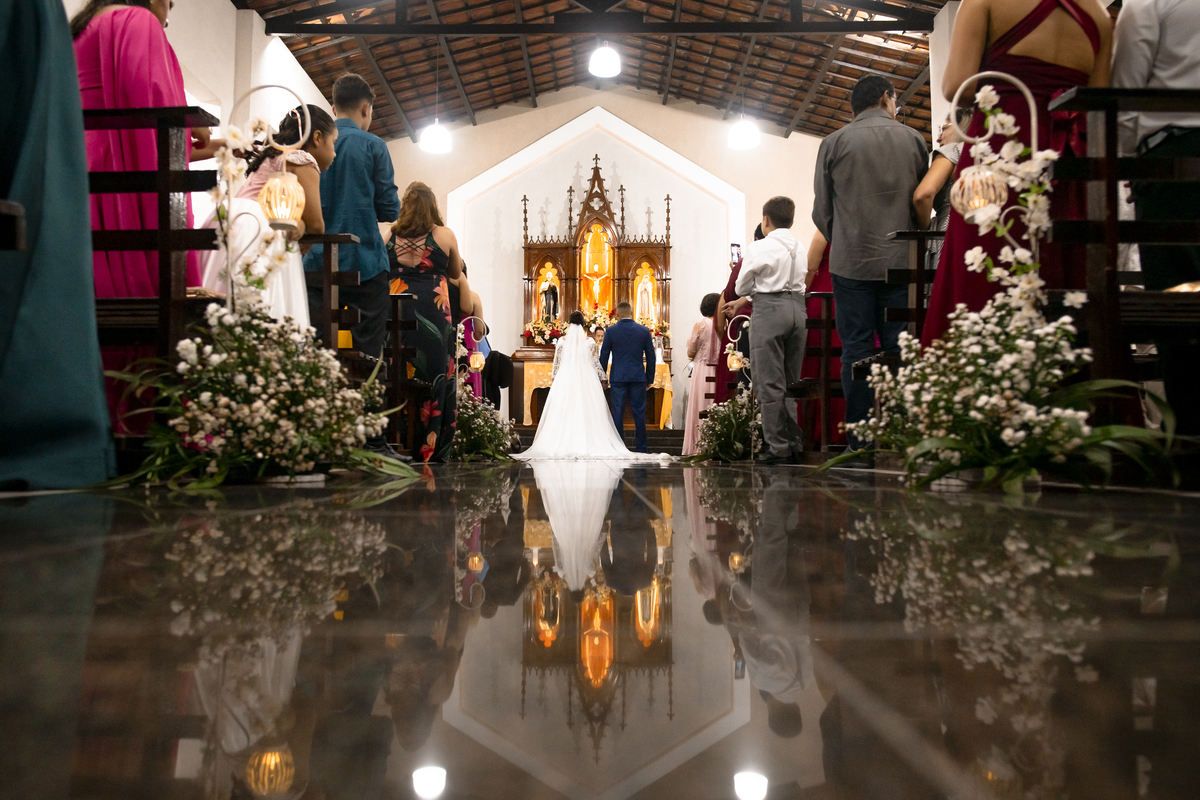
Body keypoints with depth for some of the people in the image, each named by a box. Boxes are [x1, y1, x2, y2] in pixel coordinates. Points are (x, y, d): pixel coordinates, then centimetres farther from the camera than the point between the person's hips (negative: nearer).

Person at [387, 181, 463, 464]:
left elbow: (384, 274, 12)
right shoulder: (445, 235, 0)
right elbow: (456, 273, 14)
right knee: (435, 376, 3)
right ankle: (431, 448, 5)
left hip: (396, 310, 2)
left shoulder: (390, 236, 5)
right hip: (434, 311, -2)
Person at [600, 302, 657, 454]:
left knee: (618, 413, 3)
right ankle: (641, 448, 9)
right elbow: (651, 356, 6)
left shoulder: (610, 331, -1)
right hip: (638, 377, 1)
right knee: (639, 412, 5)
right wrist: (650, 378, 14)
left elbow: (603, 356, 3)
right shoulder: (644, 331, 2)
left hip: (618, 378, -1)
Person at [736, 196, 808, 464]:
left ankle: (778, 447, -4)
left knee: (769, 383, -3)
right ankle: (795, 444, 13)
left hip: (769, 310, -6)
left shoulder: (758, 249, -5)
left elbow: (741, 289, 4)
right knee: (792, 382, 12)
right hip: (798, 308, 6)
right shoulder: (802, 248, 9)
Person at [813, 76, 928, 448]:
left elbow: (822, 210, 4)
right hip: (901, 261, 1)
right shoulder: (913, 139, 8)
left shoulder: (834, 143, 4)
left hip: (852, 263, -1)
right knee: (901, 350, 3)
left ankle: (861, 444, -2)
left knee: (856, 350, 0)